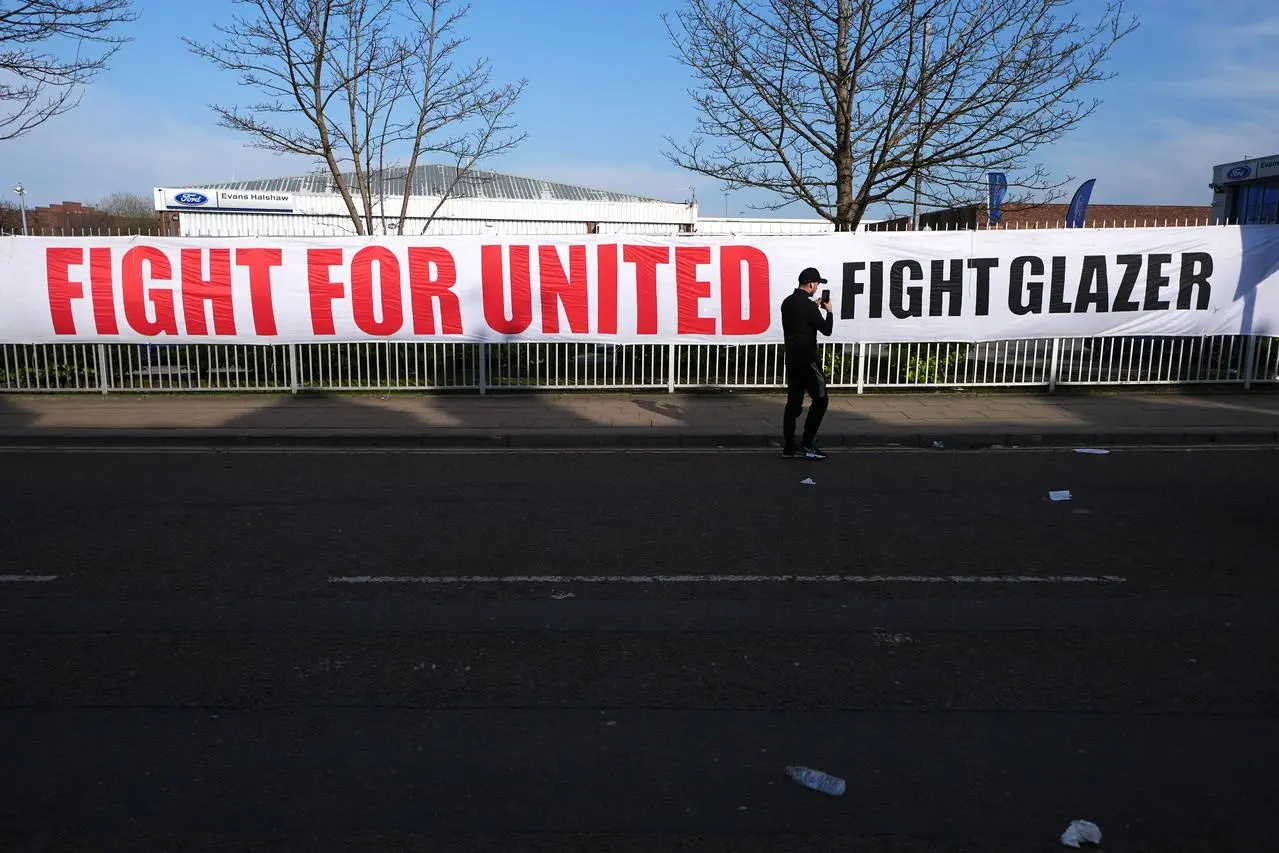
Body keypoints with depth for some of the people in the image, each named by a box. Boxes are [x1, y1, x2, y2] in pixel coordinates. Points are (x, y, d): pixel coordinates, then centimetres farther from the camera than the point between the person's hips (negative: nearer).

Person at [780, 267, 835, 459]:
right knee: (821, 399, 1)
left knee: (793, 402, 9)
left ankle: (789, 447, 8)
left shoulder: (787, 302, 10)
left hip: (792, 359, 8)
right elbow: (826, 330, -11)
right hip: (806, 360, -8)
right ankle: (808, 445, -1)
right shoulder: (808, 305, -16)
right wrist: (829, 311, 5)